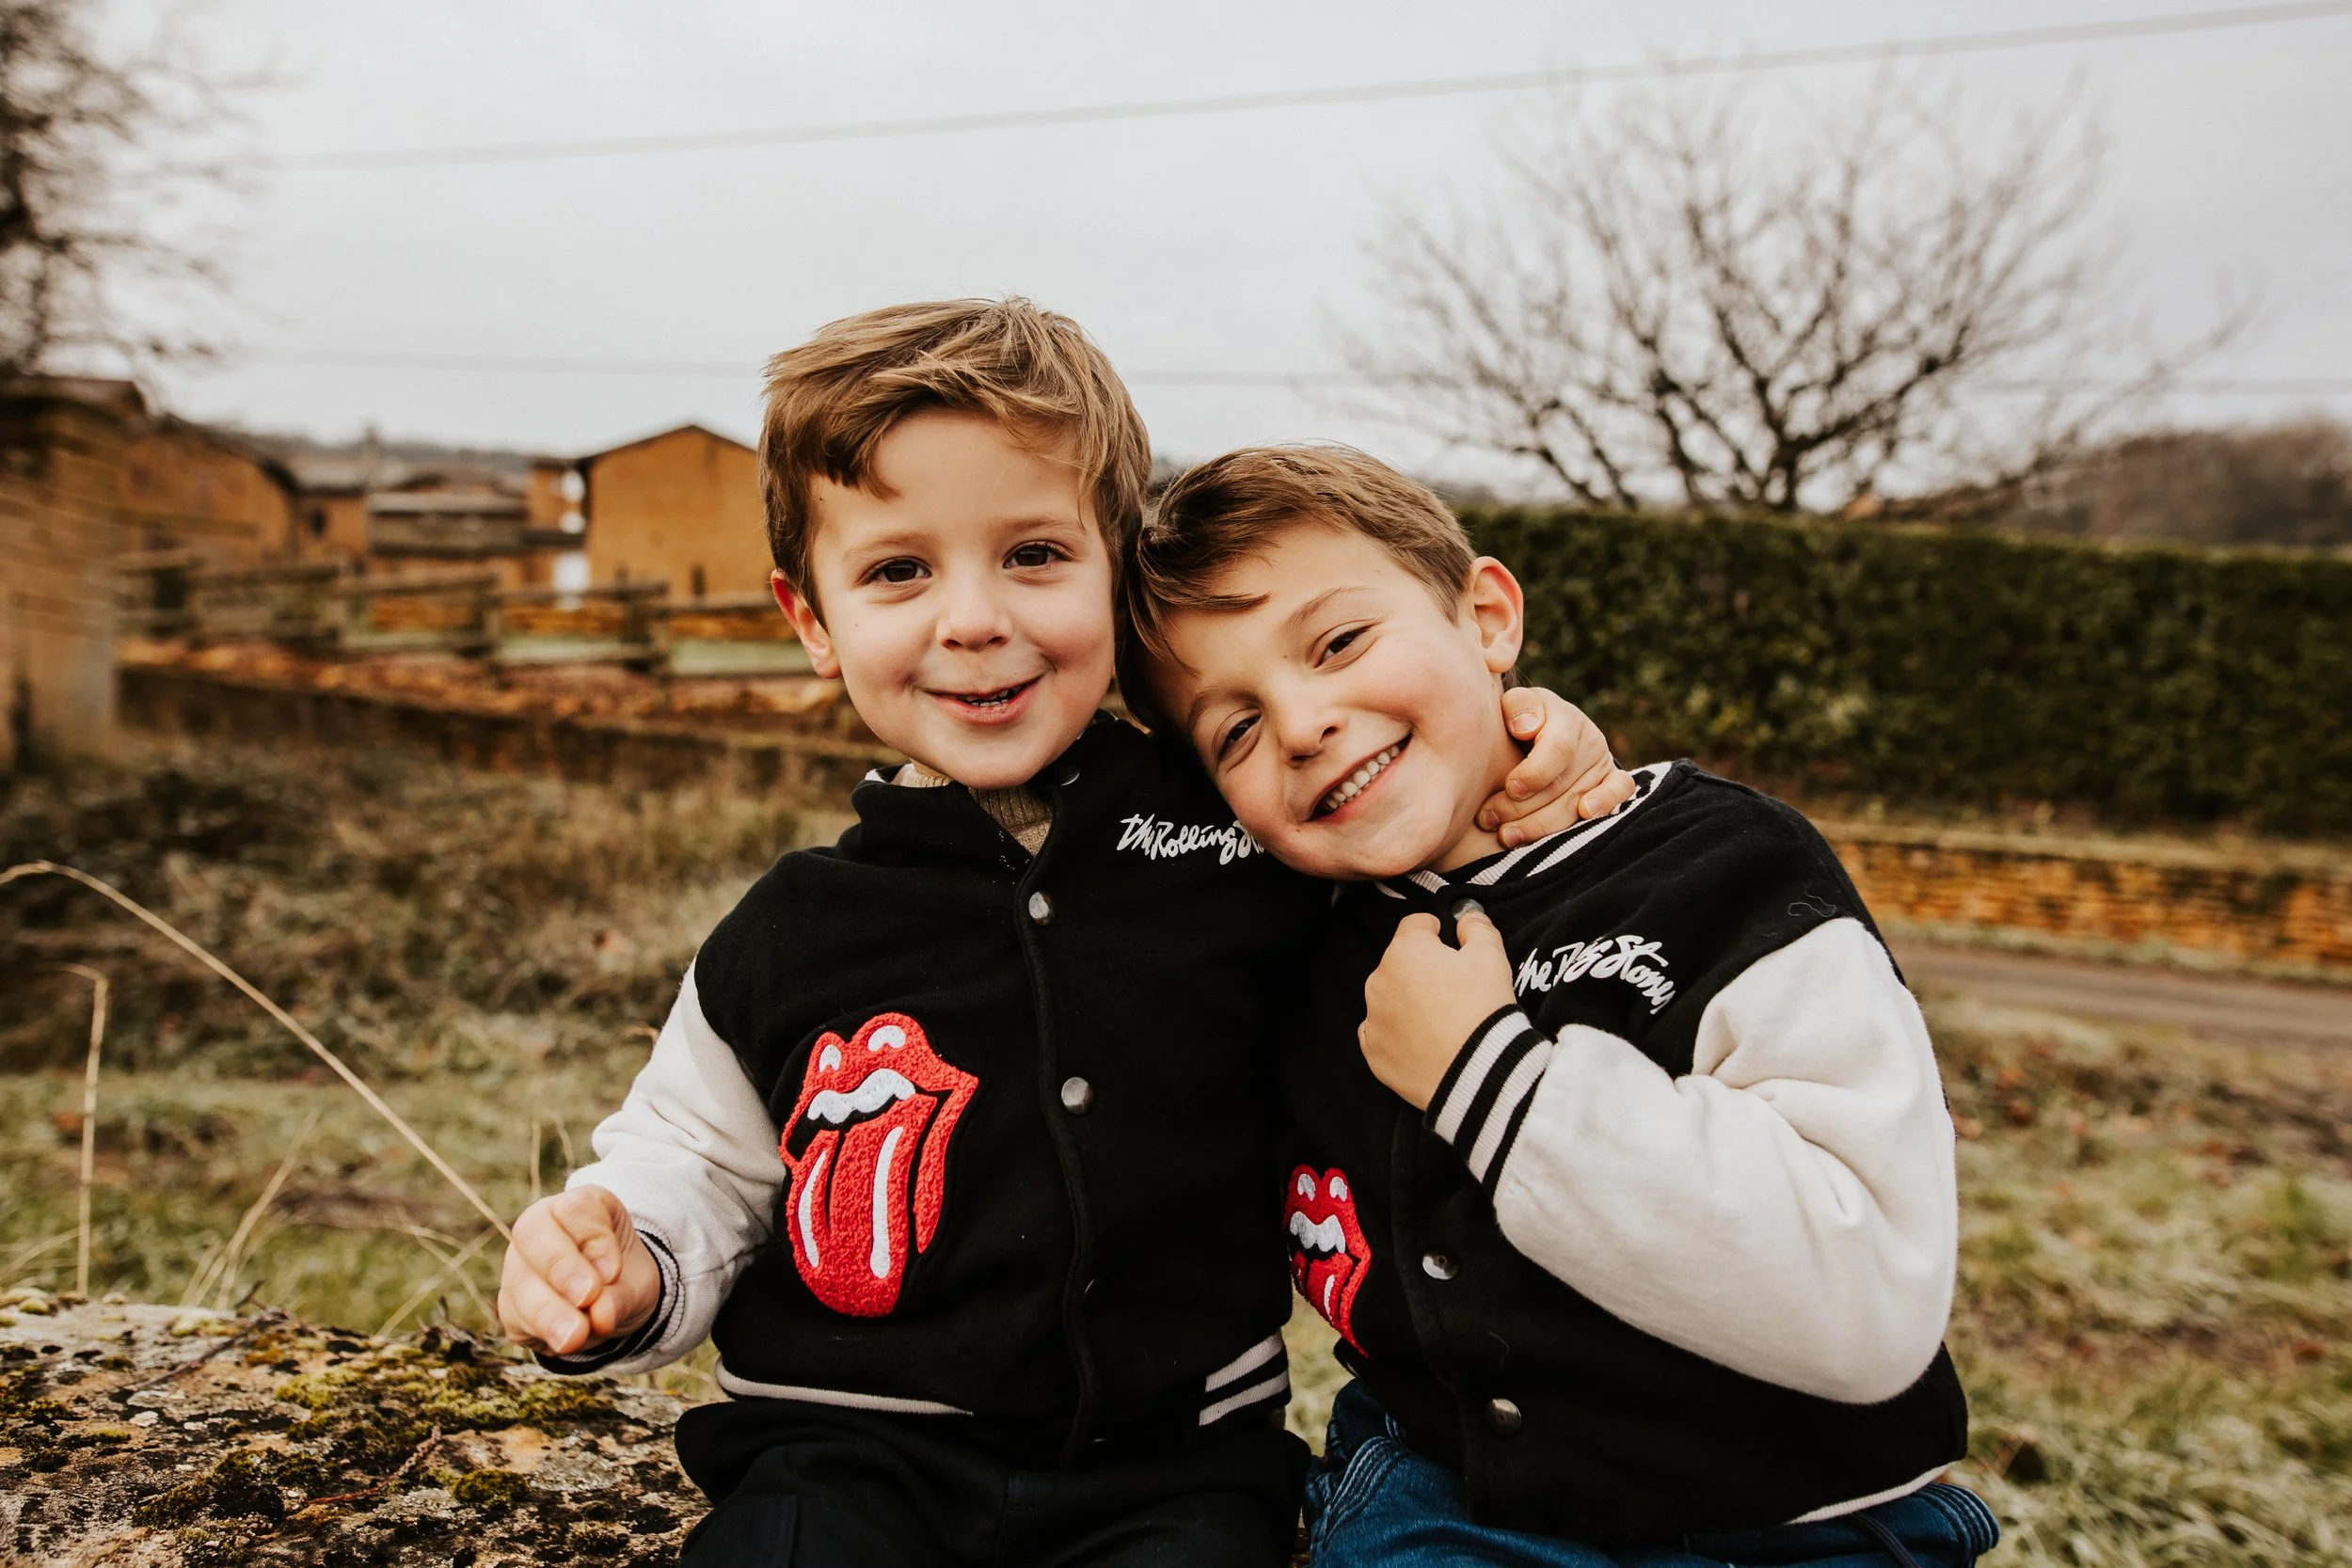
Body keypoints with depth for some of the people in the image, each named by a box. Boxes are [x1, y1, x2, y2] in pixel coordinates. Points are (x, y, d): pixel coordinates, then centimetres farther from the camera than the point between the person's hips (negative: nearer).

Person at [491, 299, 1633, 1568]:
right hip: (854, 1453, 1)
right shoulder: (786, 939, 1)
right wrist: (623, 1278, -7)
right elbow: (693, 1174, 13)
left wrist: (1541, 784, -3)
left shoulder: (1263, 835, -2)